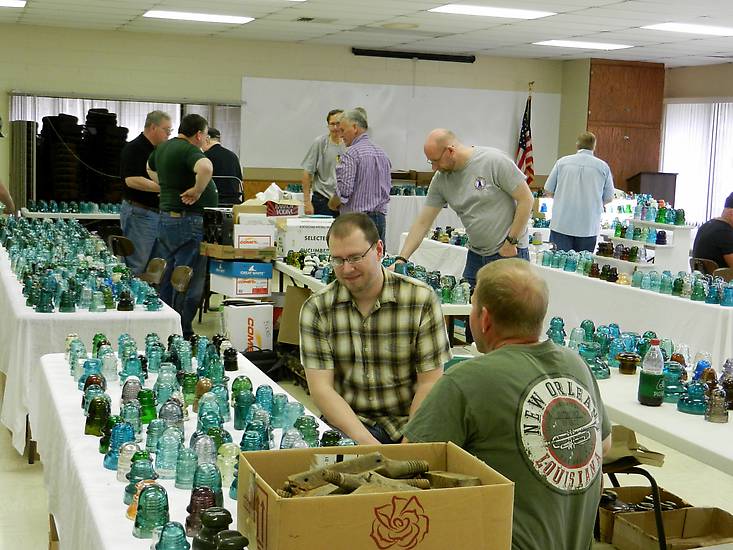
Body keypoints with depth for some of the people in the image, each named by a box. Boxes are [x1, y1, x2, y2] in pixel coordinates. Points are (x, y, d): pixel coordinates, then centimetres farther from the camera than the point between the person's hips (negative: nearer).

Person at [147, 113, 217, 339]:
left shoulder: (163, 147, 14)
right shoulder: (189, 150, -16)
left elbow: (150, 167, 35)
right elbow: (206, 167, -38)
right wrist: (197, 191, -23)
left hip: (166, 216, 10)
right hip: (188, 220, -9)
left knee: (167, 278, 15)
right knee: (189, 280, -3)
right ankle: (182, 333, 1)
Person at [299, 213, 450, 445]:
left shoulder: (421, 299, -3)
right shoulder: (316, 309, -1)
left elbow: (430, 383, -3)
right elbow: (320, 388, -6)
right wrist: (365, 441, -19)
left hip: (406, 425, 0)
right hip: (345, 424, 1)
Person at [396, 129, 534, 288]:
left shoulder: (494, 160, -15)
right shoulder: (440, 180, 0)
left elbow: (526, 199, -12)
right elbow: (423, 223, 3)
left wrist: (511, 242, -12)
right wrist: (401, 259, -6)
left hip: (510, 252, -5)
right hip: (475, 255, 5)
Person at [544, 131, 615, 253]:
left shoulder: (562, 162, 2)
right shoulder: (603, 167, 1)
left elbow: (548, 190, 7)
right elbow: (608, 198, 6)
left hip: (561, 225, 0)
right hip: (589, 227, 0)